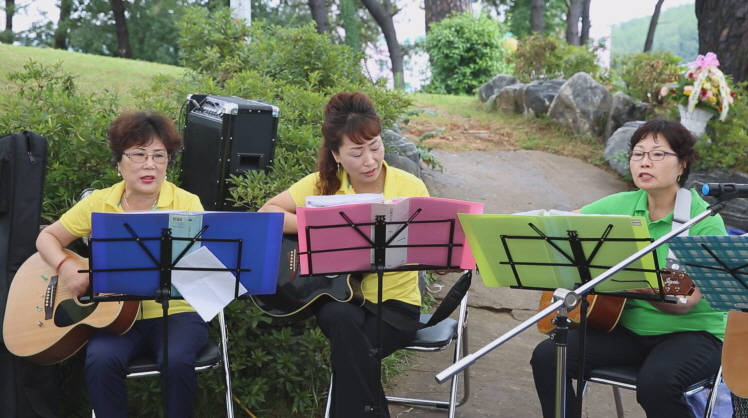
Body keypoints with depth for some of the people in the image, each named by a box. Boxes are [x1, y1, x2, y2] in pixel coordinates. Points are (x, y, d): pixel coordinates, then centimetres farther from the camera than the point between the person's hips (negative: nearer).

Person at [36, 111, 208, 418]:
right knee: (101, 360, -29)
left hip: (175, 312, -1)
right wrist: (66, 267, -9)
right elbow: (47, 237, 11)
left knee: (177, 360, -31)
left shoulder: (186, 203, -4)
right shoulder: (100, 202, 3)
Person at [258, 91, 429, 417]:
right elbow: (267, 213, -7)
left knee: (350, 346, -30)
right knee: (343, 320, -33)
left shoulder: (410, 187, -7)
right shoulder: (323, 184, -3)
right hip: (337, 294, 2)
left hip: (396, 302, -1)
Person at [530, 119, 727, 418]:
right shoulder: (621, 206, 0)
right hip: (627, 325, 5)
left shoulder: (705, 222, -14)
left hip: (692, 331, -5)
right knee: (547, 357, -14)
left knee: (655, 383, -36)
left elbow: (685, 303, -23)